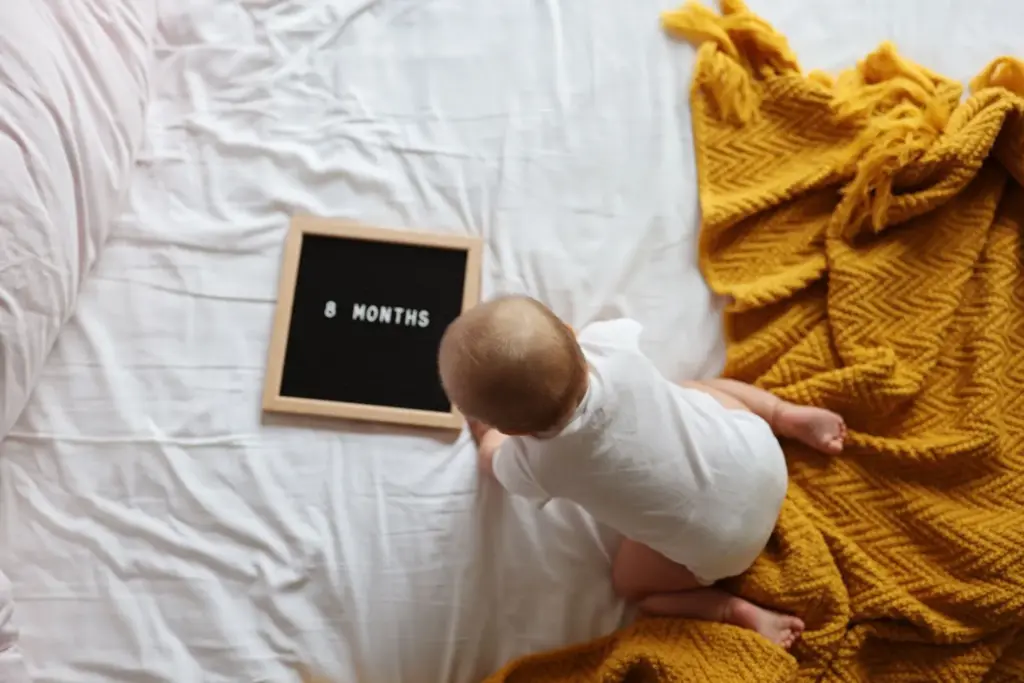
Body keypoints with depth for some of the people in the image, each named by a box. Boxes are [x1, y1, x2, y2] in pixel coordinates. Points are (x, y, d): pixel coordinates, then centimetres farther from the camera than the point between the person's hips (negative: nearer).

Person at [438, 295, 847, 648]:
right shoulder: (610, 345, -24)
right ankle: (793, 417, 20)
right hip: (759, 455, 4)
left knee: (629, 583, 21)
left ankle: (739, 614, 9)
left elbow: (495, 462, 1)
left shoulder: (535, 463, -27)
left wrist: (484, 433, 20)